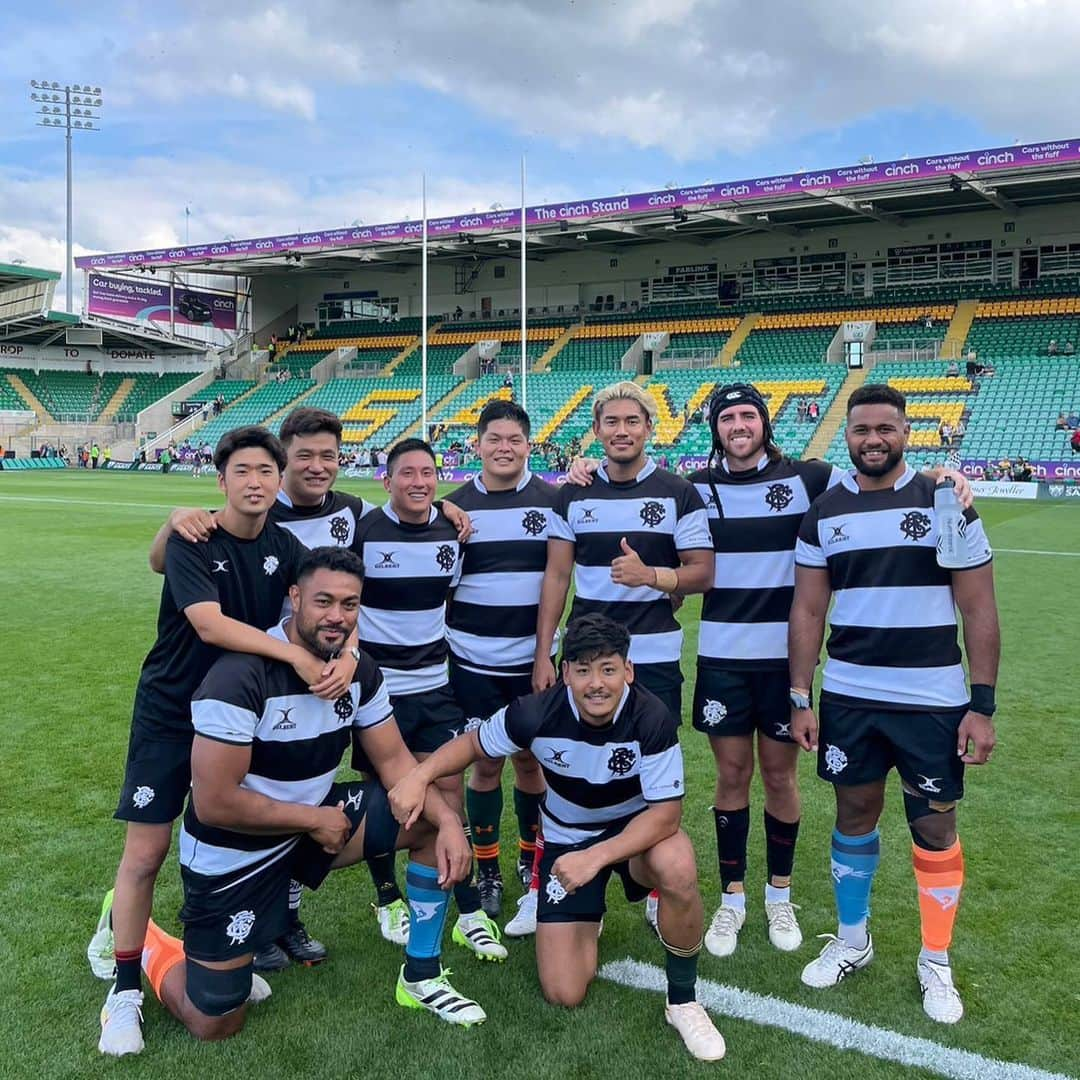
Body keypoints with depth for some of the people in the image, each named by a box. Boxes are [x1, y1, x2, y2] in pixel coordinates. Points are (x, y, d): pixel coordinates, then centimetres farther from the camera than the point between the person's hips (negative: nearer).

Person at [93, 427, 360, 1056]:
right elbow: (210, 624, -30)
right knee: (146, 853, -3)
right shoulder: (192, 543, -16)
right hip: (171, 714, -4)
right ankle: (124, 988, 14)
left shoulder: (284, 547, -2)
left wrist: (347, 654, -34)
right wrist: (297, 655, -37)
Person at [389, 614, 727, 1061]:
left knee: (677, 868, -38)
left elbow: (666, 812, -27)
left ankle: (682, 1001, -11)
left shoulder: (652, 719, -29)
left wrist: (595, 857, -39)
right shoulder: (538, 713, -24)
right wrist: (419, 776, -24)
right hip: (565, 840, 1)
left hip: (636, 830, -1)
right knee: (564, 994, -8)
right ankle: (587, 917, 28)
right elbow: (473, 743, -6)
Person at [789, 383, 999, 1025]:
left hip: (933, 701, -2)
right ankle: (853, 940, 33)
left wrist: (983, 704, -7)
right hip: (848, 697, 2)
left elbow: (979, 610, -3)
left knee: (935, 827, 7)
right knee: (855, 814, 13)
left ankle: (936, 962, 27)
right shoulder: (824, 514, 3)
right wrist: (801, 698, 2)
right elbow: (808, 612, 6)